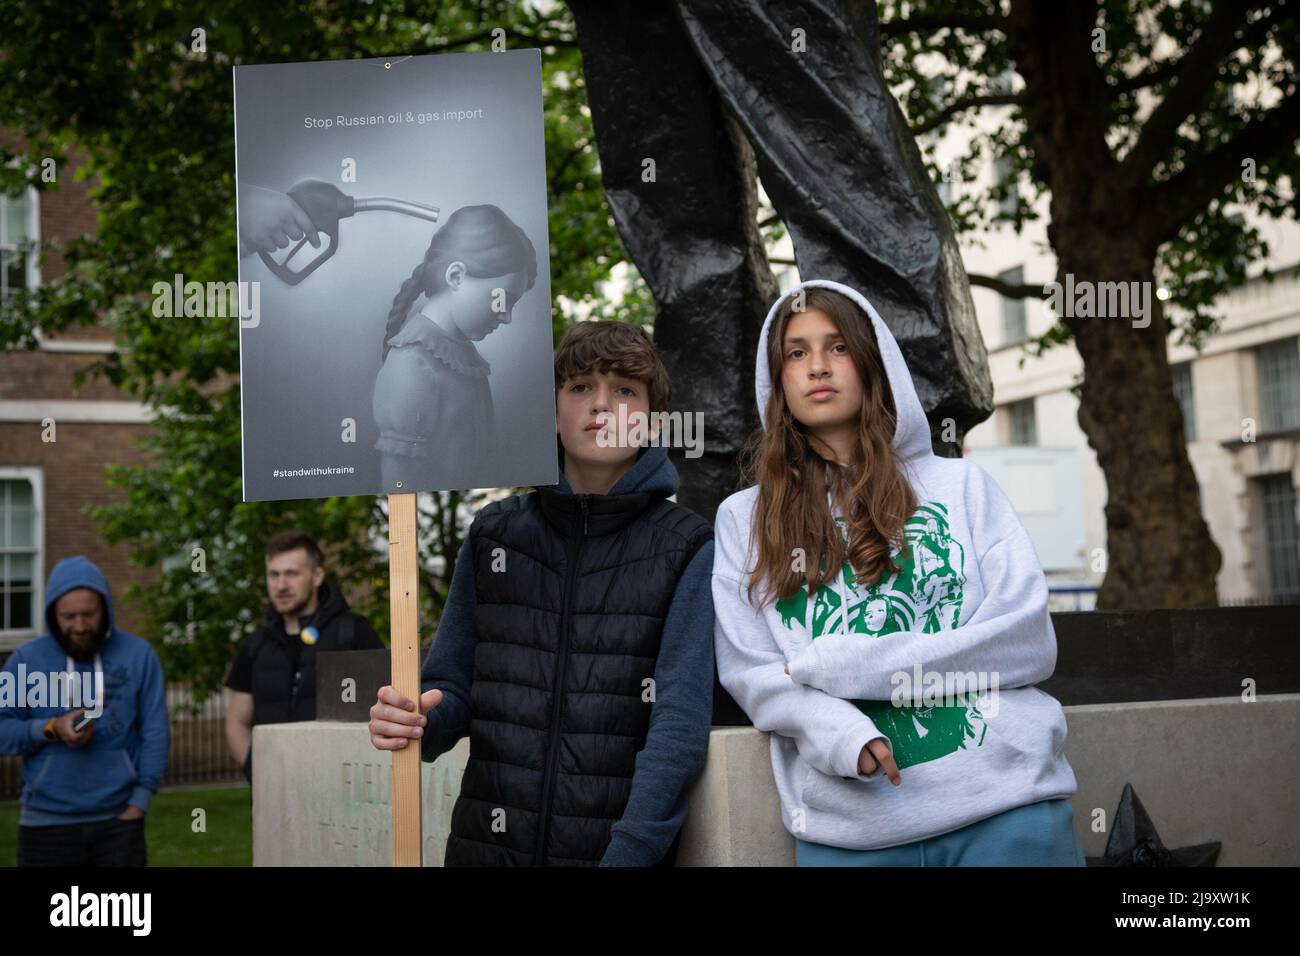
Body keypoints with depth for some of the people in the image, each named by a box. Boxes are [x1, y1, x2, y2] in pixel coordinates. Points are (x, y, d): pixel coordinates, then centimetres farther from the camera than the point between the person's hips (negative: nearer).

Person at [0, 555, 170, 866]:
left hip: (119, 818, 0)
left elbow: (155, 732, 0)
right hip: (47, 821, 0)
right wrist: (50, 729, -15)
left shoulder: (138, 654, 0)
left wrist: (139, 801, -6)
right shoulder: (26, 659, 0)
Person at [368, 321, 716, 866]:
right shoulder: (494, 535, 5)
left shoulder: (687, 550, -5)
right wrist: (418, 719, -12)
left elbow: (680, 725, -12)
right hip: (487, 845, 3)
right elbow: (452, 691, 10)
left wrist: (628, 853, -22)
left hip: (624, 847, -3)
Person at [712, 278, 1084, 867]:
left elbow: (1027, 638, -3)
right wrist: (841, 735, -18)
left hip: (1006, 803, 0)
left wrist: (841, 666, -10)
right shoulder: (744, 518, 10)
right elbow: (751, 674, 3)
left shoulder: (959, 484, 8)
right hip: (849, 829, 1)